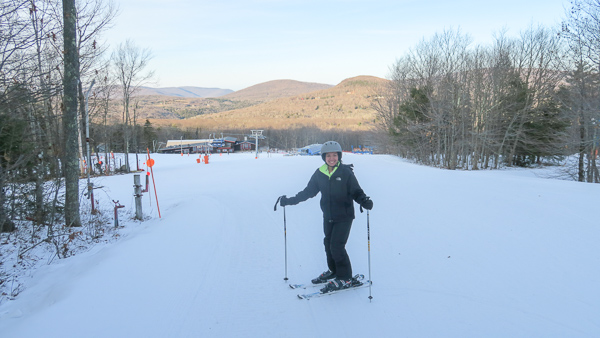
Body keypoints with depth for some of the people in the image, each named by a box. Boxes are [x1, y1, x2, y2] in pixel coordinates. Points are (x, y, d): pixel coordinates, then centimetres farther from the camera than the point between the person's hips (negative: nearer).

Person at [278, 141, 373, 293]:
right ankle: (333, 271, 36)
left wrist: (364, 201, -30)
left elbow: (356, 192, -8)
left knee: (337, 245, -9)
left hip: (344, 216, -5)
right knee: (328, 244, 14)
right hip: (328, 216, 5)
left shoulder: (346, 172, -10)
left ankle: (345, 278, 7)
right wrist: (290, 201, 7)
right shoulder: (319, 174, 1)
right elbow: (308, 191, 10)